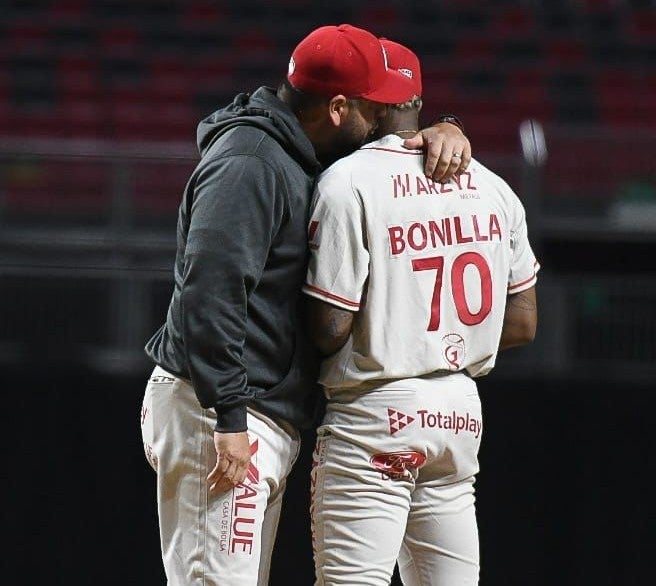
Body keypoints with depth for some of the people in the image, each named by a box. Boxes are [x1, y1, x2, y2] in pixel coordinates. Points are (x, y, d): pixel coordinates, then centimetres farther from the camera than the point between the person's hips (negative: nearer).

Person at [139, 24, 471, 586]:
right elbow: (209, 290, -23)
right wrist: (229, 419, -27)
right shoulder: (248, 162, -15)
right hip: (214, 413, -11)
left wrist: (441, 133, 9)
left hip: (266, 422, 11)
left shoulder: (300, 157, 16)